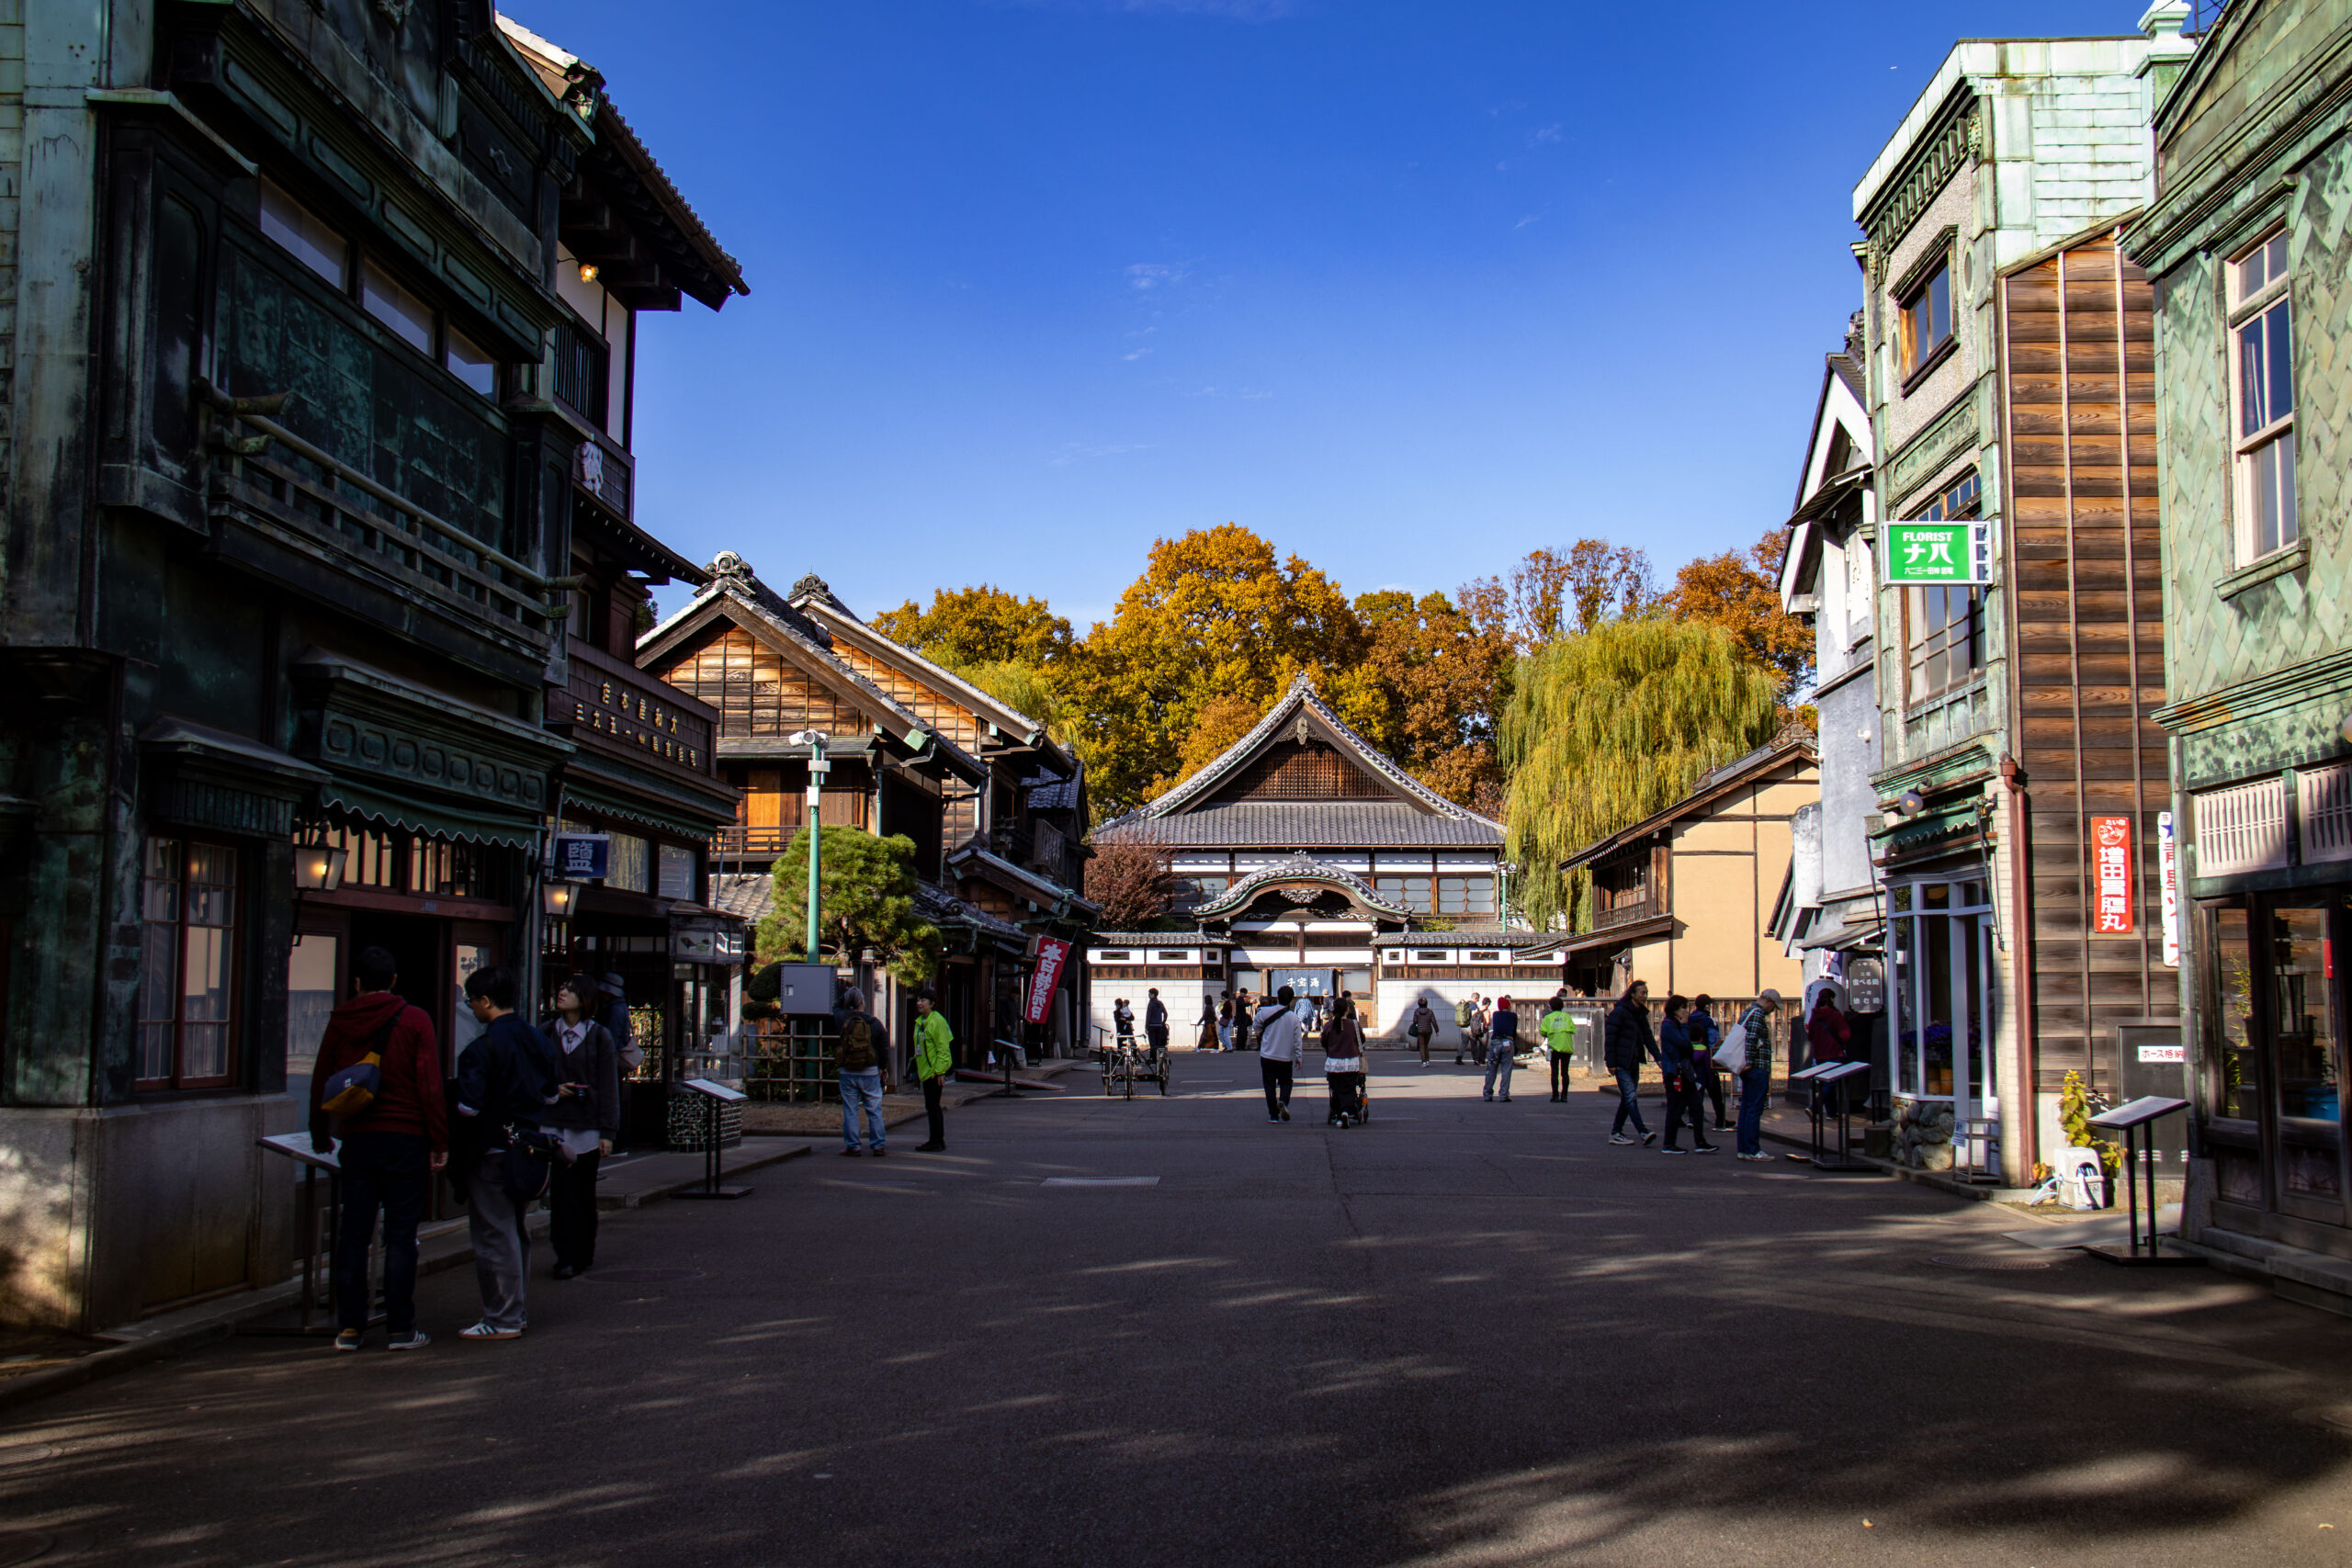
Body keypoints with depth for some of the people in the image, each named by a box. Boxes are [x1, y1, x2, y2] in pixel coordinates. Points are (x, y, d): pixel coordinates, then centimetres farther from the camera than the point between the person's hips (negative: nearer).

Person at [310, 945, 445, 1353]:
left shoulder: (340, 1022, 6)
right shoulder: (414, 1020, -3)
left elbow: (320, 1082, 14)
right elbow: (430, 1086, -8)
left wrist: (320, 1136, 27)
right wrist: (439, 1141, -4)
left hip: (357, 1139, 3)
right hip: (406, 1139, -3)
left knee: (353, 1232, 9)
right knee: (400, 1234, 0)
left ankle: (349, 1326, 11)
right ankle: (401, 1328, 2)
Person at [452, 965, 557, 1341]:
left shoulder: (482, 1048, -17)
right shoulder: (537, 1040, 8)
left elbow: (468, 1108, -20)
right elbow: (549, 1096, 14)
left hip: (492, 1153, -8)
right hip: (528, 1150, 8)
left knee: (494, 1236, -1)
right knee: (516, 1232, 18)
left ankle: (503, 1320, 2)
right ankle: (518, 1310, 24)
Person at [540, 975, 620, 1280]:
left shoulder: (600, 1037, 2)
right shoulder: (544, 1033, 7)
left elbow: (608, 1088, 1)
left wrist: (608, 1132, -3)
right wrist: (553, 1090, -8)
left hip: (587, 1128, -1)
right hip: (553, 1124, 1)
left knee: (583, 1194, 5)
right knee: (560, 1192, -5)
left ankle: (580, 1255, 16)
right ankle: (567, 1256, -1)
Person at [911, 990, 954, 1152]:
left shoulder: (938, 1022, -14)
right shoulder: (919, 1022, 15)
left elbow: (943, 1049, -17)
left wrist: (939, 1071, -21)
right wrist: (917, 1071, 22)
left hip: (934, 1071, -10)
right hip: (925, 1071, 10)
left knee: (932, 1105, -8)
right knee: (931, 1106, 13)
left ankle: (936, 1141, -4)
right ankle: (937, 1140, 20)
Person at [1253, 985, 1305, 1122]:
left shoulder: (1265, 1012, -10)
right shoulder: (1294, 1017, -7)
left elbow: (1255, 1026, 6)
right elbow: (1297, 1040, -3)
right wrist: (1298, 1058, 6)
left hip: (1267, 1056, 0)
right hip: (1286, 1058, 0)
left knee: (1270, 1085, 9)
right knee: (1285, 1083, 17)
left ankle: (1273, 1115, 8)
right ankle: (1283, 1101, -12)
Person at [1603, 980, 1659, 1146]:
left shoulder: (1641, 1014, 12)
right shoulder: (1619, 1012, -12)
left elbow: (1647, 1037, 15)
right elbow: (1609, 1037, -13)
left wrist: (1658, 1057, 3)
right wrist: (1610, 1063, -16)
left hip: (1634, 1063, 8)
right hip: (1621, 1064, -8)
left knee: (1628, 1098, 9)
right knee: (1630, 1096, -13)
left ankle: (1616, 1133, 16)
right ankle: (1643, 1132, -21)